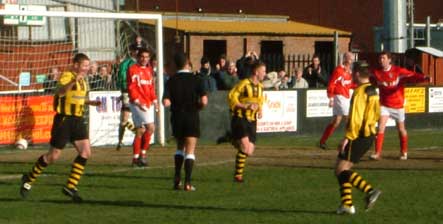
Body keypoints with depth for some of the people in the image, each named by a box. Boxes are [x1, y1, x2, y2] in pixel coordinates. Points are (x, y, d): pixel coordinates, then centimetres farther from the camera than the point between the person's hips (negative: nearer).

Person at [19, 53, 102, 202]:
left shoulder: (82, 80, 14)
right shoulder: (67, 76, -13)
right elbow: (60, 92, -34)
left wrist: (91, 102, 16)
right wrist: (74, 81, -48)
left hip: (78, 120, 8)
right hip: (64, 120, -8)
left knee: (85, 152, -7)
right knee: (53, 156, -1)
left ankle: (70, 187, 0)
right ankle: (28, 179, 19)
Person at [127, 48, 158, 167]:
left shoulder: (149, 70, 17)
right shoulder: (133, 69, -6)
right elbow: (131, 88, -12)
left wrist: (154, 100, 12)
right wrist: (137, 101, -20)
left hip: (148, 103, 7)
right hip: (138, 104, -7)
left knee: (140, 131, 7)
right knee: (150, 127, -16)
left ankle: (136, 158, 12)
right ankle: (142, 154, -6)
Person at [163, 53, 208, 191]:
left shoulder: (171, 81, -1)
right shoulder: (195, 79, -6)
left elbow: (166, 102, -9)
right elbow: (204, 101, -13)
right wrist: (197, 107, 8)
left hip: (177, 117, 2)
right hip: (192, 117, -2)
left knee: (180, 147, 21)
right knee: (190, 151, 1)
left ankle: (177, 178, 11)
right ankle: (187, 182, -9)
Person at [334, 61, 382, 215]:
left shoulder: (360, 92, -15)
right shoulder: (373, 91, 14)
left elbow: (355, 118, -20)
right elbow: (376, 115, 21)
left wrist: (347, 138, -19)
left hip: (357, 137, -9)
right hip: (369, 135, 9)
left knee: (341, 170, -9)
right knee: (342, 169, 14)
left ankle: (370, 190, -22)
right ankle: (347, 204, 8)